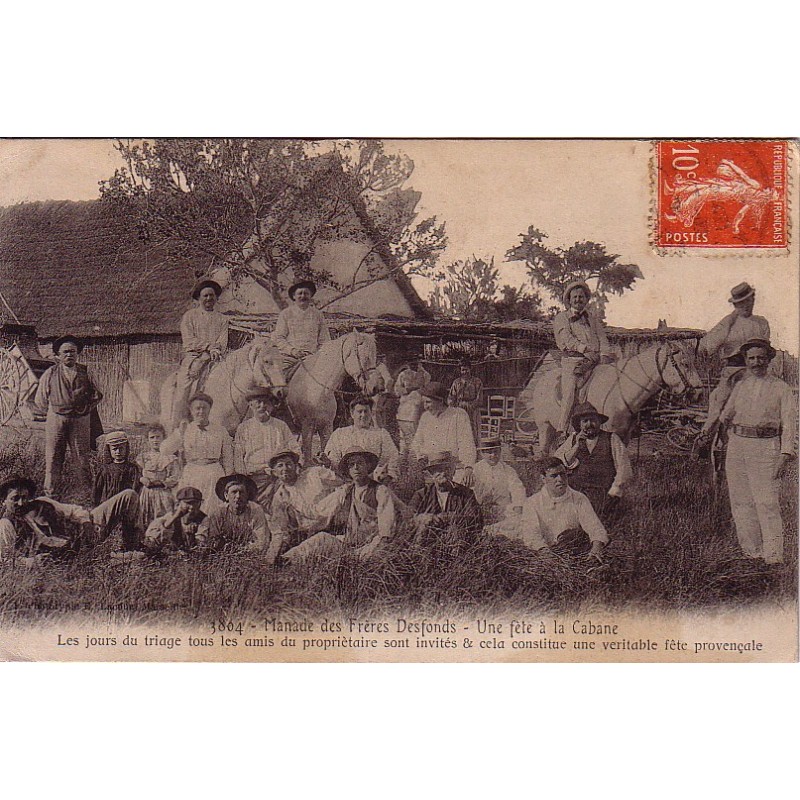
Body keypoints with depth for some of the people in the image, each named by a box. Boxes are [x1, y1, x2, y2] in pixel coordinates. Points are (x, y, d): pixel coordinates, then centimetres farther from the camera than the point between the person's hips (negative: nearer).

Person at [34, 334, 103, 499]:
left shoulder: (86, 373, 6)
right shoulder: (50, 373, 7)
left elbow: (97, 395, 14)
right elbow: (40, 401, 12)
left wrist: (86, 409, 6)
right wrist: (53, 412, 9)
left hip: (81, 420, 0)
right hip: (55, 419, 0)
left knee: (82, 457, 1)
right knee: (53, 457, 1)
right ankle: (50, 493, 8)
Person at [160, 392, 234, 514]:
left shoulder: (220, 431, 10)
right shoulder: (184, 430, 9)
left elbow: (227, 460, 12)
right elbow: (165, 451, -2)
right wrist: (179, 432, -11)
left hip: (214, 476, 0)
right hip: (190, 476, 0)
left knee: (212, 512, -6)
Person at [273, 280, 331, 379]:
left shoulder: (318, 315, 14)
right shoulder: (285, 314, 10)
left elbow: (325, 341, 15)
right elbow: (278, 338, 6)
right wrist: (292, 350, -10)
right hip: (290, 359, -1)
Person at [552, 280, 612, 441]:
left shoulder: (593, 317, 25)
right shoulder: (561, 318, 13)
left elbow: (602, 339, 16)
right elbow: (566, 339, -2)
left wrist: (604, 355, -4)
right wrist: (585, 349, -15)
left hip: (594, 361, 4)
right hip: (572, 361, -4)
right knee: (570, 391, -20)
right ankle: (562, 431, -21)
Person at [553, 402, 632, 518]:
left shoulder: (612, 439, 10)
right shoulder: (573, 439, 18)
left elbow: (624, 469, 3)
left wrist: (613, 494, -9)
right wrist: (576, 446, 0)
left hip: (602, 490, -2)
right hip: (574, 490, 2)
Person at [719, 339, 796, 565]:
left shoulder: (780, 388, 3)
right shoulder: (739, 386, 14)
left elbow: (788, 423, -2)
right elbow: (726, 416, 26)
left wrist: (785, 455, -9)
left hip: (765, 447, -4)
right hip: (737, 445, 4)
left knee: (767, 502, -10)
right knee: (741, 501, 4)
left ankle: (773, 555, -8)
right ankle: (752, 551, 12)